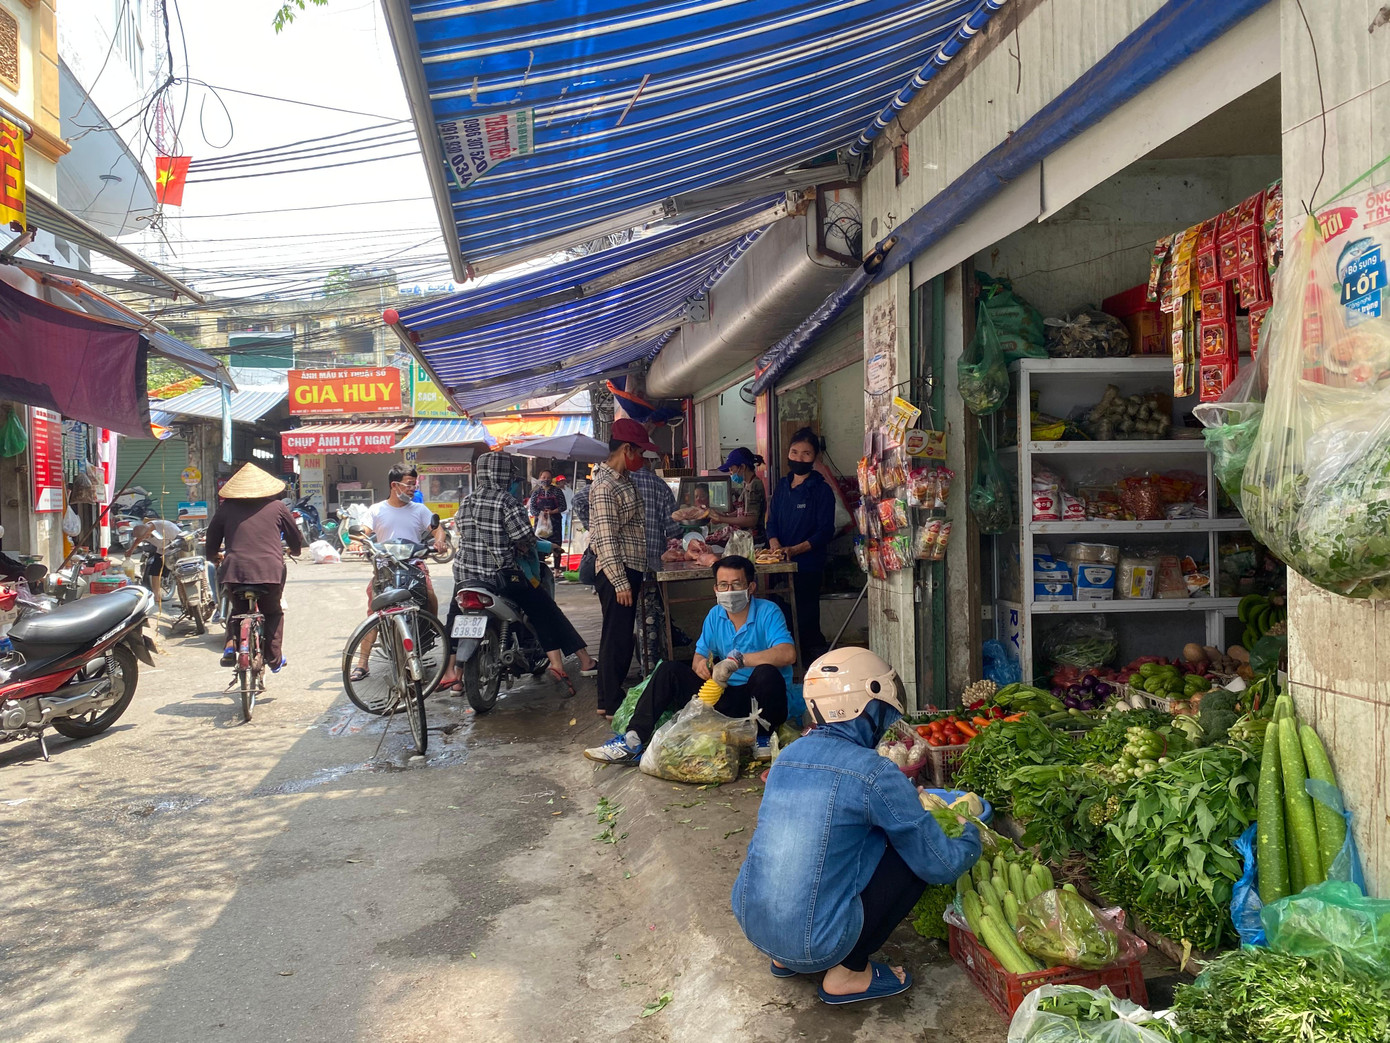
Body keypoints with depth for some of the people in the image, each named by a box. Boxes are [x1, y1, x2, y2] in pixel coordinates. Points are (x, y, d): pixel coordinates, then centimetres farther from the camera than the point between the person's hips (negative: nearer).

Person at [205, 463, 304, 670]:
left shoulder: (226, 508, 12)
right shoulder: (277, 507, 10)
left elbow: (212, 541, 19)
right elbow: (296, 540, 19)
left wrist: (215, 557, 40)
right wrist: (294, 550, 42)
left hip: (235, 570, 1)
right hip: (270, 570, -1)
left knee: (238, 609, 27)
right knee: (273, 612, 23)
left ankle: (230, 645, 6)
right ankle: (275, 658, 20)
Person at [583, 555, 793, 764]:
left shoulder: (768, 612, -13)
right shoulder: (715, 615, 6)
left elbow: (788, 654, -30)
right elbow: (699, 656, 6)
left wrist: (738, 659, -36)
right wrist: (700, 665, -20)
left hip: (759, 699, -5)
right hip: (726, 695, 5)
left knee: (766, 674, -38)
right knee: (669, 670, -6)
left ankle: (763, 738, -13)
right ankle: (633, 741, -13)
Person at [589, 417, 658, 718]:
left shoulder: (625, 479, 14)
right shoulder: (605, 487, -18)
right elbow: (606, 540, -21)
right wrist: (620, 583, -22)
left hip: (630, 569, 10)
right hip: (616, 573, -10)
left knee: (619, 637, 16)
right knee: (618, 638, -3)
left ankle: (608, 699, 26)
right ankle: (612, 705, 6)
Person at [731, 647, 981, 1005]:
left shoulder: (790, 754, 5)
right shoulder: (874, 772, -16)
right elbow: (941, 866, -9)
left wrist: (907, 804, 28)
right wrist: (971, 834, 13)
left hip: (749, 920, 7)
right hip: (813, 944, -7)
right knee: (915, 856, 3)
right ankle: (848, 973, 7)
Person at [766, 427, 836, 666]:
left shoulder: (821, 489, -6)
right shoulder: (782, 486, 12)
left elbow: (826, 530, -10)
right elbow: (772, 521, 12)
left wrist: (795, 549, -21)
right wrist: (774, 544, -9)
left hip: (808, 565, -5)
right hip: (781, 565, 5)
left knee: (805, 621, -4)